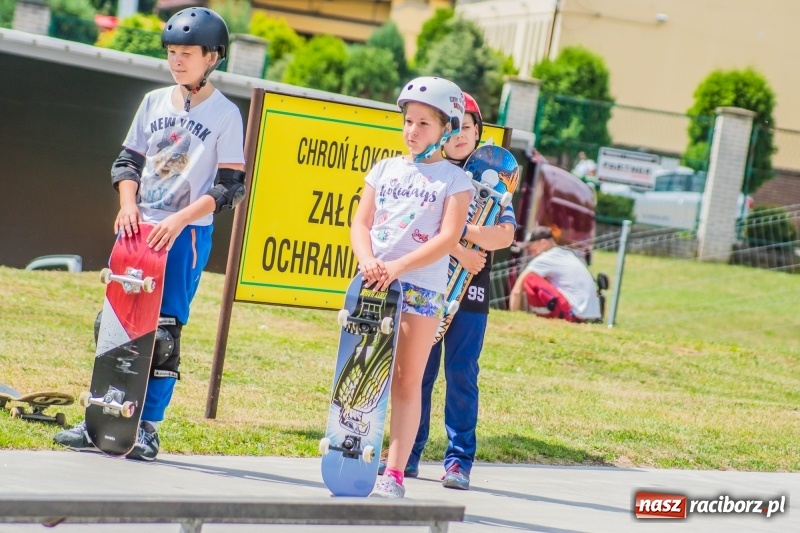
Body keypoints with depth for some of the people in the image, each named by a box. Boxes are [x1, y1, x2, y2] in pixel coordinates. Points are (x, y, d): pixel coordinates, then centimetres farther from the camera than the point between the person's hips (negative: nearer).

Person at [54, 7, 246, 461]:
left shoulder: (225, 114, -3)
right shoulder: (154, 102, 11)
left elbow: (229, 185, -8)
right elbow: (128, 161, 14)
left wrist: (180, 219, -18)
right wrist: (128, 204, -5)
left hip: (187, 234, -5)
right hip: (138, 227, 5)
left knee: (164, 329, -6)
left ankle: (148, 427, -1)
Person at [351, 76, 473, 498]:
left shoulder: (454, 179, 3)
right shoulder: (385, 168, 14)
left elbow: (449, 237, -8)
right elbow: (360, 221, 9)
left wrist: (398, 267, -19)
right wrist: (367, 260, -12)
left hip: (421, 286, -3)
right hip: (372, 281, 3)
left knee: (407, 381, -1)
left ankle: (393, 474, -2)